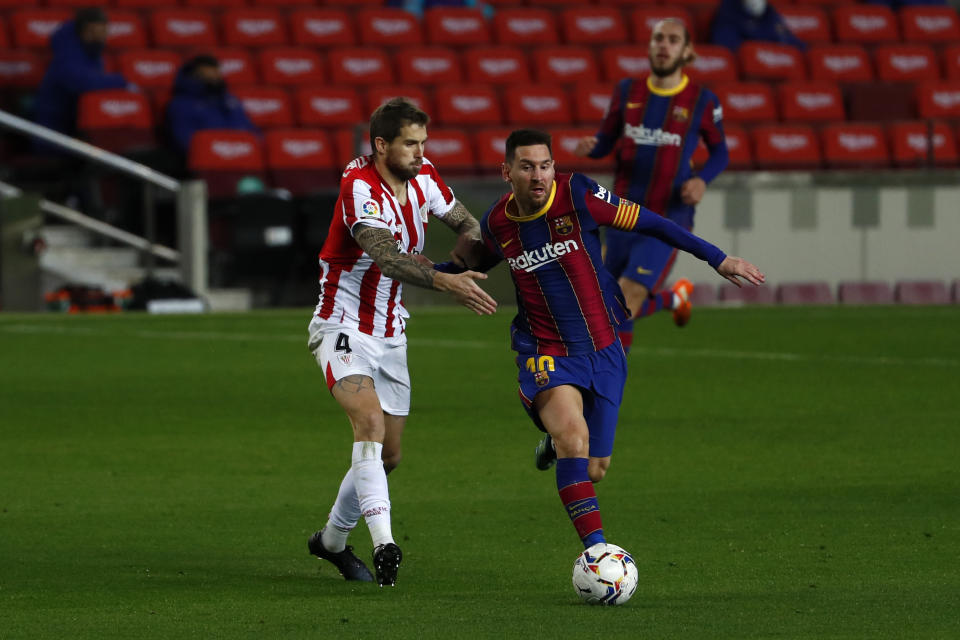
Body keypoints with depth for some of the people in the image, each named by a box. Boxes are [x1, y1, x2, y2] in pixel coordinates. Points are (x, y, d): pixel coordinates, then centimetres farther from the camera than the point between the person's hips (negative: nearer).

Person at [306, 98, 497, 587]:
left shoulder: (422, 179, -1)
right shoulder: (360, 186, -22)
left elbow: (465, 221, 15)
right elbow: (385, 255, -37)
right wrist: (445, 282, -51)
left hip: (389, 335, 8)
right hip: (343, 328, -8)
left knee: (387, 455, 11)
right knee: (370, 422, -29)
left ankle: (332, 540, 32)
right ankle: (383, 544, -38)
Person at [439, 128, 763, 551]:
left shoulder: (577, 195, -11)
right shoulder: (497, 225, -3)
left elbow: (648, 224, -4)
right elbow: (471, 264, 20)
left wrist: (717, 259, -4)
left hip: (603, 349, 1)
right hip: (546, 354, -1)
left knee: (594, 470, 6)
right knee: (573, 435, -30)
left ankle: (555, 443, 44)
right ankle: (596, 549, -32)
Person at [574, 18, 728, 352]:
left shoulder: (702, 102, -5)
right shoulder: (627, 91, 3)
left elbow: (720, 152, 8)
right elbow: (606, 140, 12)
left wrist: (702, 180, -13)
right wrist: (589, 146, -12)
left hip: (666, 223, -4)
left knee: (626, 302, -16)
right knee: (628, 308, 13)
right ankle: (677, 296, 45)